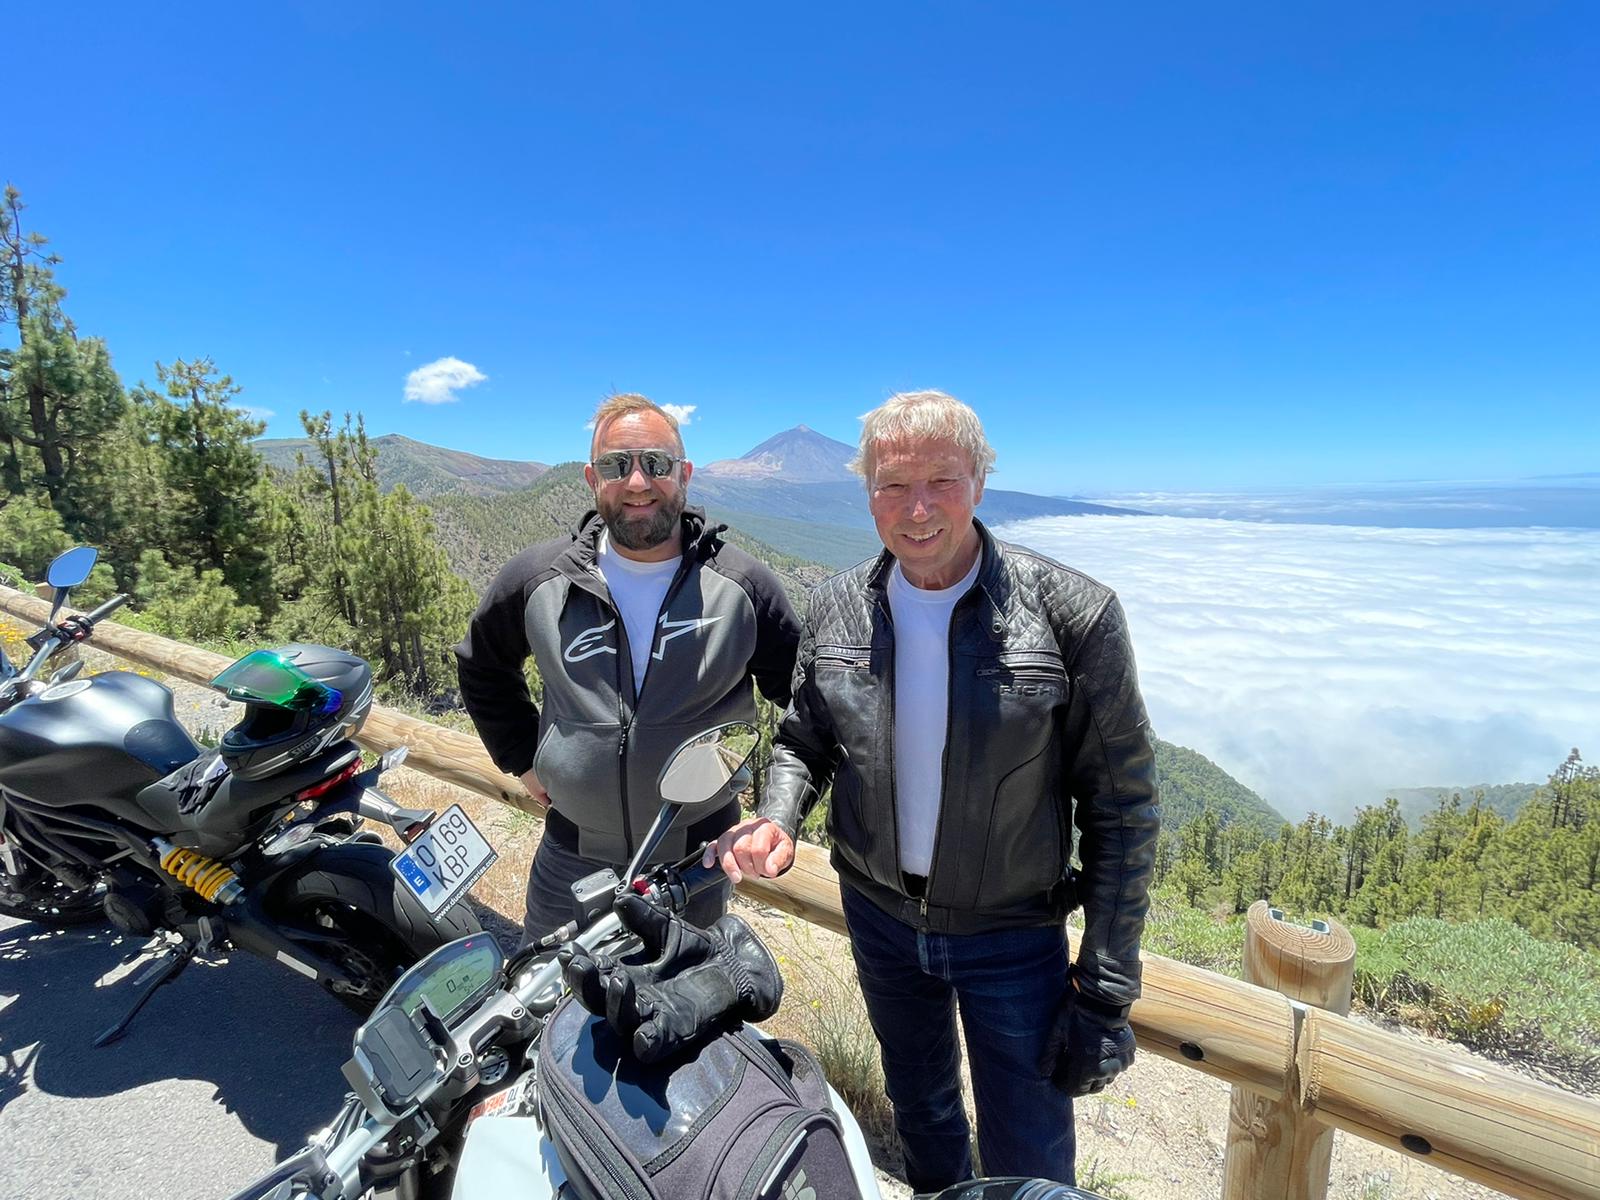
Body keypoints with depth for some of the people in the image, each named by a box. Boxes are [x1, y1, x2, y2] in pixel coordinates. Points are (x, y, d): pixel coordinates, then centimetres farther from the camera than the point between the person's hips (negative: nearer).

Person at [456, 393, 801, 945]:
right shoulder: (538, 581, -7)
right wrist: (522, 758, 8)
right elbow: (482, 666, 12)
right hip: (573, 853, 1)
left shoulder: (744, 586, -11)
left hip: (698, 855, -1)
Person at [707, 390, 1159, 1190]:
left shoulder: (1073, 613, -20)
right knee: (920, 1109, 29)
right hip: (878, 915, 4)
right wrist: (778, 819, -17)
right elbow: (804, 740, 4)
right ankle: (934, 1191, 60)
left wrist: (1108, 986, -12)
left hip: (1014, 935, -3)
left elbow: (1121, 806, -14)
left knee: (1030, 1168, 16)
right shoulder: (834, 610, -9)